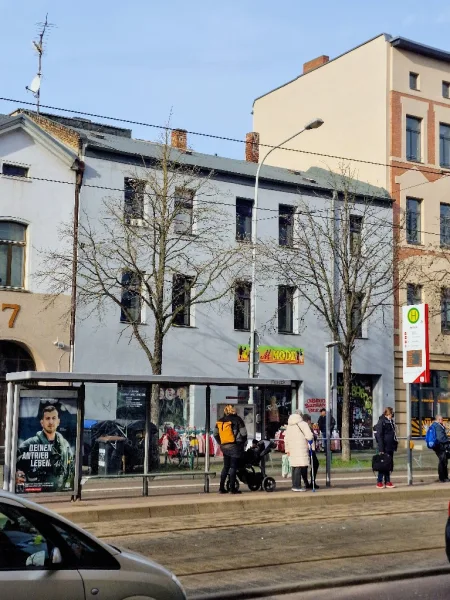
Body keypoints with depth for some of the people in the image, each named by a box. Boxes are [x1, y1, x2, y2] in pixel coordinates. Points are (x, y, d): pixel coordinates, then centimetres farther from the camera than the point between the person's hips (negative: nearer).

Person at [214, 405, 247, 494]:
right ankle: (232, 488, -3)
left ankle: (222, 488, 11)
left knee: (226, 467, 12)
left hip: (224, 447, 5)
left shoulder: (220, 421, 7)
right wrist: (243, 444, 5)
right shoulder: (237, 420, -8)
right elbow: (243, 433, -9)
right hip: (235, 446, -5)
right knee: (233, 467, -2)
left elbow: (215, 434, 11)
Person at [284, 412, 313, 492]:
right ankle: (297, 486, -11)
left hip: (292, 449, 7)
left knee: (295, 467, 12)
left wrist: (287, 450, 22)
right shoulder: (303, 424, -2)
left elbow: (286, 438, 18)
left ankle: (294, 485, 16)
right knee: (300, 466, -7)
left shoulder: (289, 425, 18)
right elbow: (309, 436, -11)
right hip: (301, 449, -7)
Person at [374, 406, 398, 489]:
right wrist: (381, 449, -18)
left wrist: (395, 444, 17)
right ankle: (379, 482, 3)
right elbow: (379, 436, -14)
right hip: (385, 447, -8)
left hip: (390, 447, 8)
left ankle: (387, 481, 16)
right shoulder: (381, 421, -10)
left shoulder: (391, 421, 15)